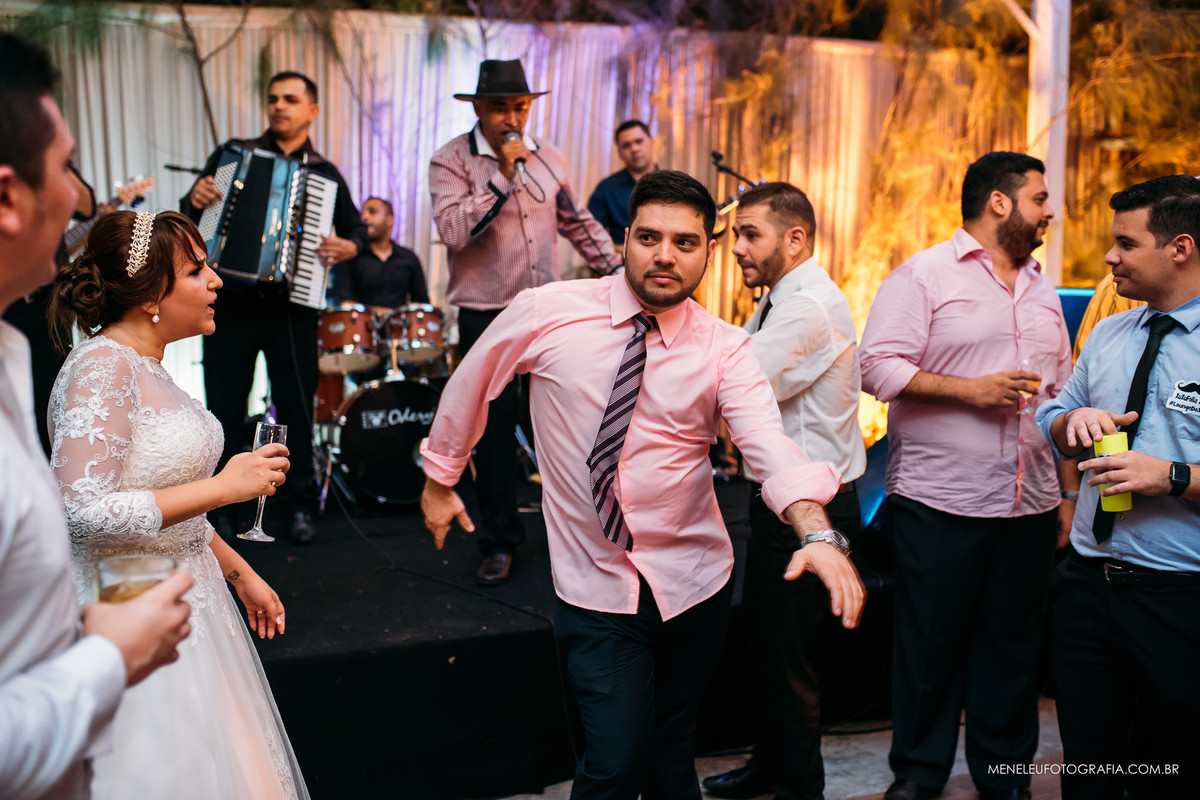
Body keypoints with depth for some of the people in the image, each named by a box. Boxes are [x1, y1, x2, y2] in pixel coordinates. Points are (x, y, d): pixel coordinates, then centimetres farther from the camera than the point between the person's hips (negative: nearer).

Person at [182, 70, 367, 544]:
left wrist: (350, 246, -7)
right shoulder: (232, 154, 6)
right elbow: (191, 215, 8)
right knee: (225, 408, 6)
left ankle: (298, 504, 20)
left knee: (296, 409, 6)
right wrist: (195, 201, -16)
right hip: (231, 303, 0)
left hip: (292, 307, 0)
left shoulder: (325, 175, 8)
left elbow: (356, 226, 16)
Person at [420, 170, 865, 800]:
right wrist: (439, 479, 15)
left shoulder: (724, 349, -7)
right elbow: (471, 382, 7)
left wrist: (817, 534, -40)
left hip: (693, 585, 2)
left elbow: (768, 443, -23)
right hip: (597, 590, -1)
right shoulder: (547, 313, -9)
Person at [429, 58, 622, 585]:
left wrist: (616, 269, 14)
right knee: (494, 431, 2)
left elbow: (578, 222, 19)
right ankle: (500, 543, 16)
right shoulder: (451, 161, -7)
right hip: (487, 317, -4)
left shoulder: (546, 158, 9)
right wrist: (504, 173, -23)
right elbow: (454, 230, -23)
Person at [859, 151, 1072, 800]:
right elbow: (878, 367, -12)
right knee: (930, 645, 3)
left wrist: (1067, 494, 15)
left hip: (1029, 504, 6)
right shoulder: (924, 274, -4)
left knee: (1013, 646, 11)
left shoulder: (1042, 290, 18)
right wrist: (969, 389, -17)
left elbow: (1061, 394, 20)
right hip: (939, 502, -6)